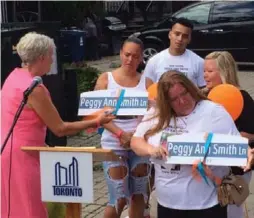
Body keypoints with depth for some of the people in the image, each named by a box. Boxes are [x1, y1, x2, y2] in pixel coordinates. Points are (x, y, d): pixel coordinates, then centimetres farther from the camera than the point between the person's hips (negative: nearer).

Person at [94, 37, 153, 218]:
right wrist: (121, 134, -16)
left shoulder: (146, 82, 5)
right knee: (120, 198, -3)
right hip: (114, 145, -2)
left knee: (139, 196, 11)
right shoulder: (106, 79, 1)